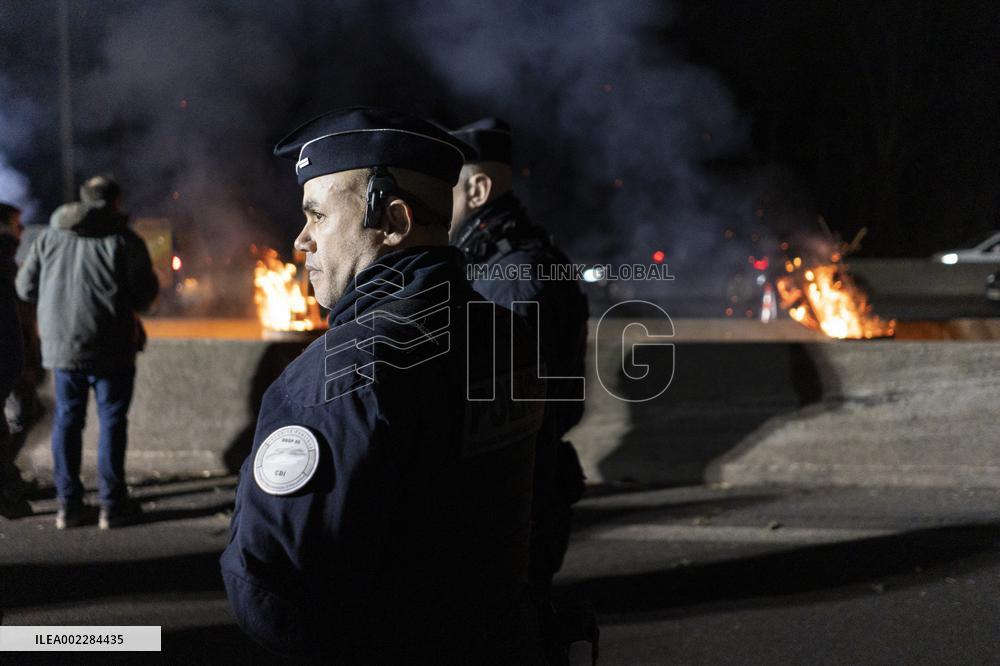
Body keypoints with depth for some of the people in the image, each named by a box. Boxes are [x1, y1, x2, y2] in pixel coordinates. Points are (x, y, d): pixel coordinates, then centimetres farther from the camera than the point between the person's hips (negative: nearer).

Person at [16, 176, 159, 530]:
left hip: (61, 344, 4)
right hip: (110, 347, -4)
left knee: (67, 419, 12)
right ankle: (111, 506, 6)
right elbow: (145, 293, -9)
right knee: (112, 420, 5)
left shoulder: (48, 238, 6)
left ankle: (68, 505, 13)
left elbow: (26, 288, 8)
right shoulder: (123, 240, -7)